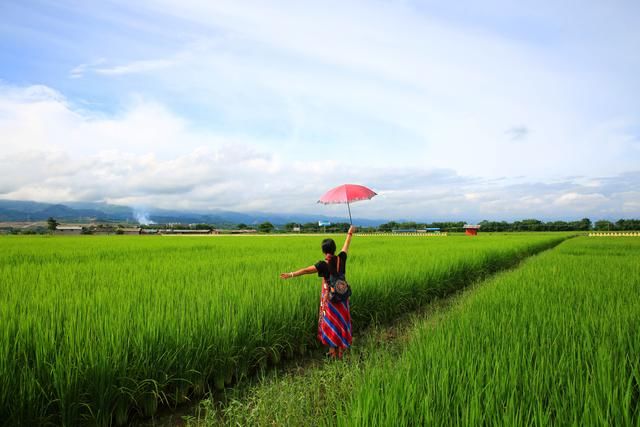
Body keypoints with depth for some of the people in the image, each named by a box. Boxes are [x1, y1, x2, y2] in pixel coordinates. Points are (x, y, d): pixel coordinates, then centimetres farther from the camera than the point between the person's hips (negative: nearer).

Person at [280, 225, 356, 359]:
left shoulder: (324, 265, -19)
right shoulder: (341, 259, -7)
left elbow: (306, 270, -21)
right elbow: (346, 246, 10)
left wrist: (291, 274, -17)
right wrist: (350, 234, 26)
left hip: (329, 297, -4)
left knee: (330, 322, 10)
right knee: (341, 321, 14)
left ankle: (333, 351, 18)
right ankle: (340, 351, 24)